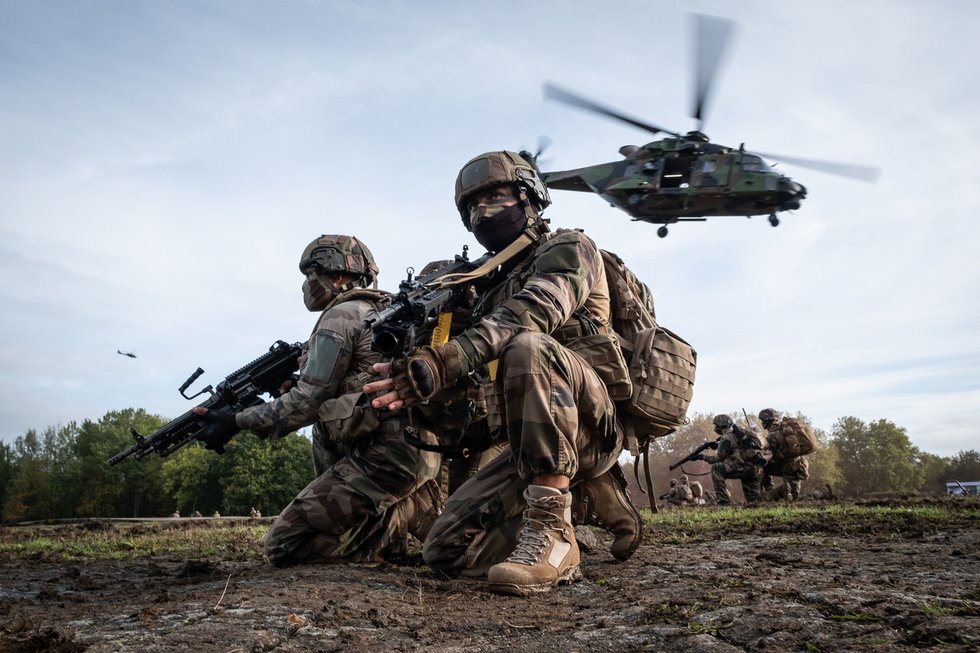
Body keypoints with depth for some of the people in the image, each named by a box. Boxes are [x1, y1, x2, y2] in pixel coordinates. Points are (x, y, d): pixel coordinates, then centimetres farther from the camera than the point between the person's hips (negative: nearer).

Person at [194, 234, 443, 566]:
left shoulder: (342, 315, -5)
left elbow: (306, 402, -8)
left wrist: (237, 421, 0)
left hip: (383, 457, -9)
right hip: (416, 452, 9)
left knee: (281, 545, -3)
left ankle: (398, 518, -6)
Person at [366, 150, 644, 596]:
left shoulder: (567, 249, 0)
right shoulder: (491, 284, 23)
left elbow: (532, 313, -22)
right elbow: (475, 365, 19)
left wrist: (447, 358, -38)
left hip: (593, 422, -7)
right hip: (541, 439, 8)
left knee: (528, 348, -35)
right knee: (447, 550, -4)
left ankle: (551, 530, -31)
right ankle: (593, 500, 13)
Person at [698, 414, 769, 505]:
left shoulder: (727, 438, -5)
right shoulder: (741, 432, 20)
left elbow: (718, 458, -1)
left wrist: (703, 456, 11)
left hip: (747, 466, -9)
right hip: (757, 469, 9)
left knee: (716, 469, -6)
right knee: (754, 501, 19)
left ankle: (723, 501, -8)